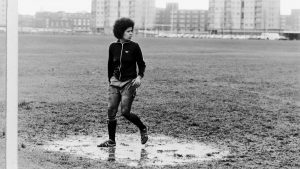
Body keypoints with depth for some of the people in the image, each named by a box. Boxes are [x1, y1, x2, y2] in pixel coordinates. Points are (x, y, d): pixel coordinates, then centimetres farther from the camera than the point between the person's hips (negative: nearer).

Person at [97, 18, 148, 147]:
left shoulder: (134, 47, -4)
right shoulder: (113, 47, 4)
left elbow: (141, 64, 2)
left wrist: (139, 77, -14)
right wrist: (110, 79, 17)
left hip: (129, 83, -4)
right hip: (115, 82, 4)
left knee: (125, 112, -10)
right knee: (111, 111, 0)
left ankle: (143, 128, 15)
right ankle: (111, 140, 11)